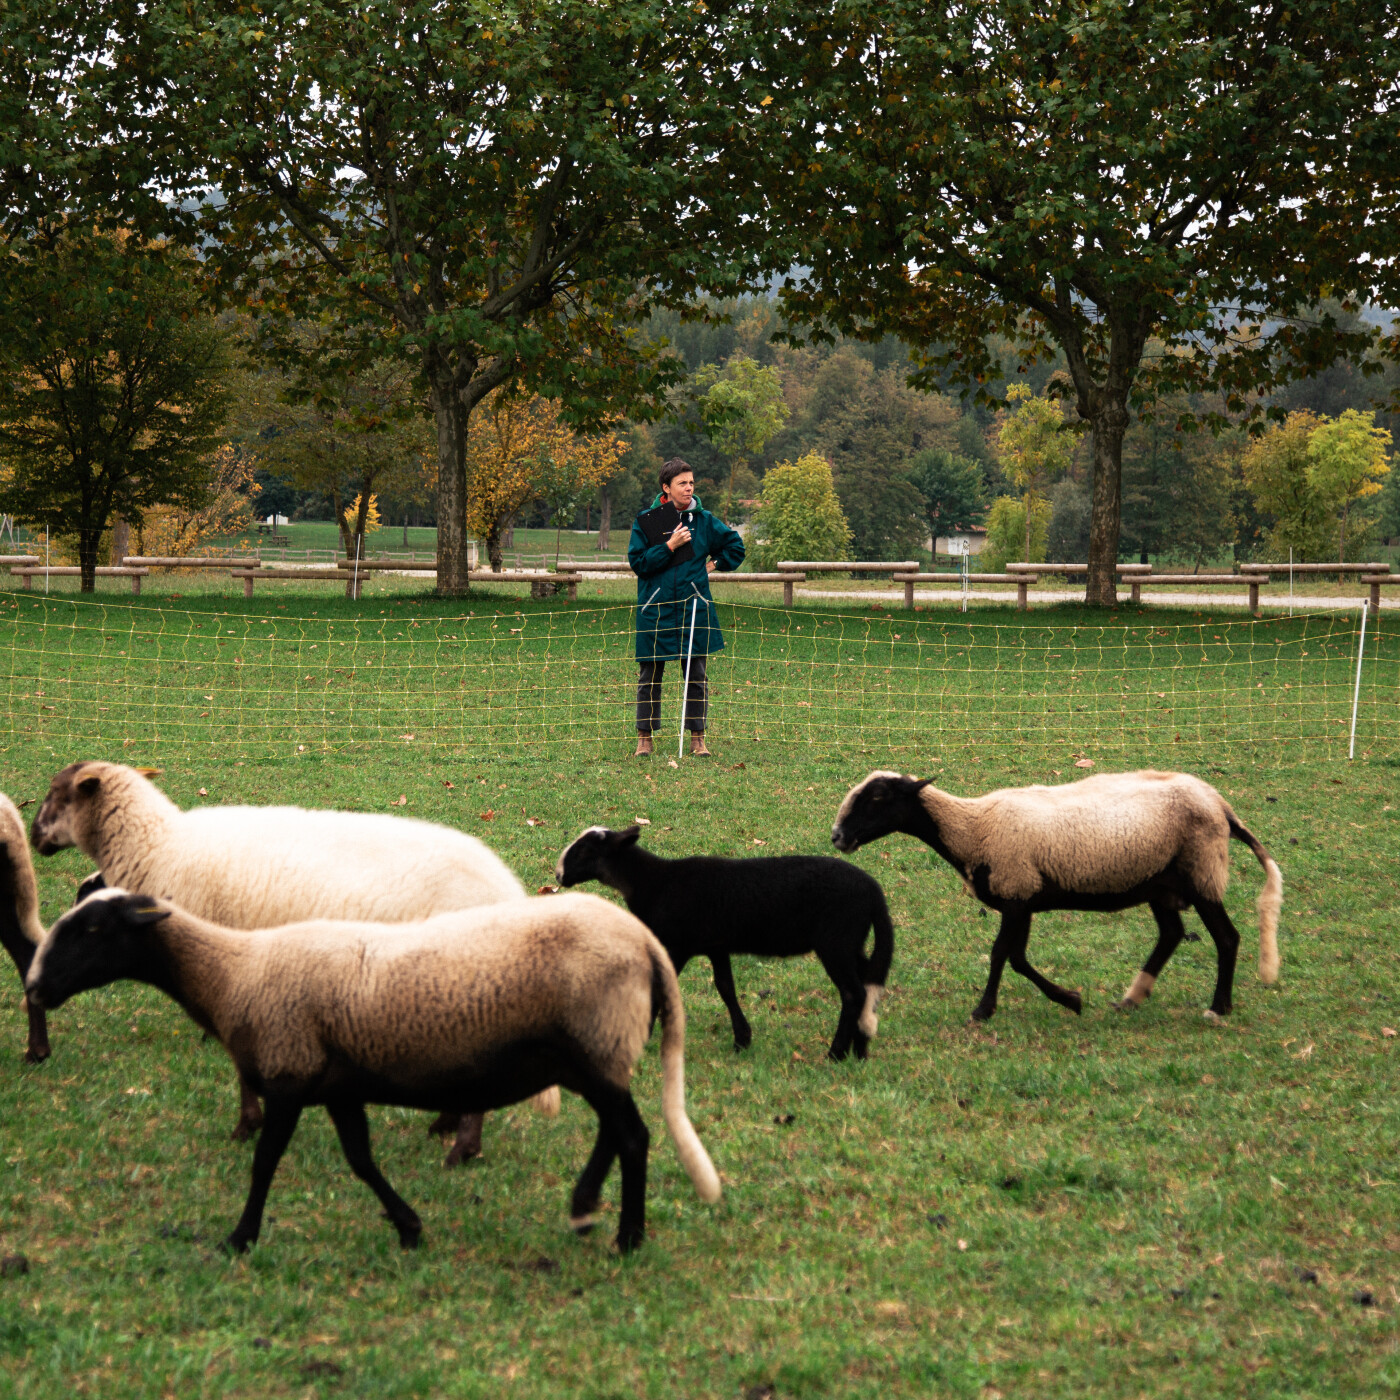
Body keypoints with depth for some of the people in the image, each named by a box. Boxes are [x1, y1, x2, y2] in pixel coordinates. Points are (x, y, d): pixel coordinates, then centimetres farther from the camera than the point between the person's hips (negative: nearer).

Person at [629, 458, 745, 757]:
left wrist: (715, 564, 9)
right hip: (656, 610, -2)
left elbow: (735, 545, 17)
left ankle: (697, 738, 11)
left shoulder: (703, 520, 5)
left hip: (694, 607, 2)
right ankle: (645, 737, 12)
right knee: (650, 674, 4)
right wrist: (669, 546, -14)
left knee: (696, 674, 4)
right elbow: (637, 562, -8)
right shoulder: (646, 521, -1)